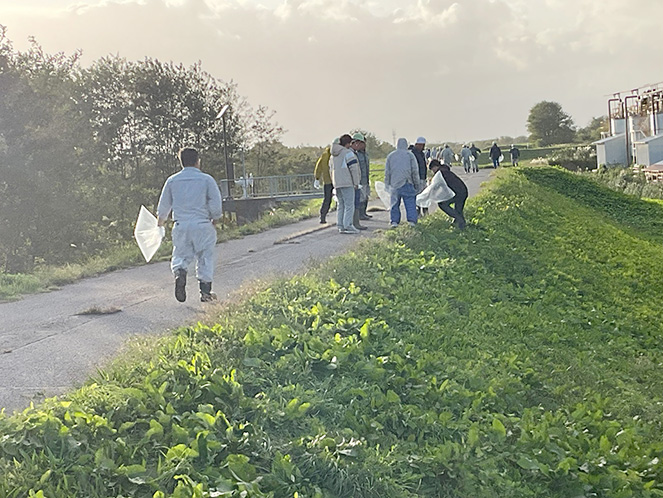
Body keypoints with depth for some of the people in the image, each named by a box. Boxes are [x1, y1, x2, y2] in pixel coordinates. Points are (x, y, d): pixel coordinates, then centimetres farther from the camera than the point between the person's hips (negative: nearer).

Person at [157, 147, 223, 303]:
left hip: (181, 225, 2)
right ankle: (205, 291, 7)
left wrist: (161, 220, 32)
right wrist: (214, 219, 13)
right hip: (202, 224, -2)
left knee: (180, 256, 13)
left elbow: (163, 205, 14)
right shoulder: (206, 179, -2)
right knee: (205, 257, 9)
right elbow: (216, 204, -5)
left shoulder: (172, 180, 6)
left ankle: (179, 272, -20)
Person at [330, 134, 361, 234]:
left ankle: (340, 226, 13)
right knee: (349, 205, -6)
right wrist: (356, 182, -8)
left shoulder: (333, 155, 17)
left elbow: (331, 169, 22)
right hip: (347, 183, -8)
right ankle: (348, 226, -10)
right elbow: (353, 168, -14)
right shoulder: (348, 153, -10)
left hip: (337, 183, 8)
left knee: (341, 205, 13)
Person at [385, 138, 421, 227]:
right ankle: (412, 221, -4)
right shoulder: (410, 155, 3)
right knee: (410, 203, 2)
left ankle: (394, 221, 5)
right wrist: (417, 184, 8)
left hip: (394, 184, 2)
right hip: (407, 183, -2)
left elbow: (387, 173, 11)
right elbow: (415, 171, 1)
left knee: (395, 203, 9)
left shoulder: (390, 156, 9)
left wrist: (387, 185, 18)